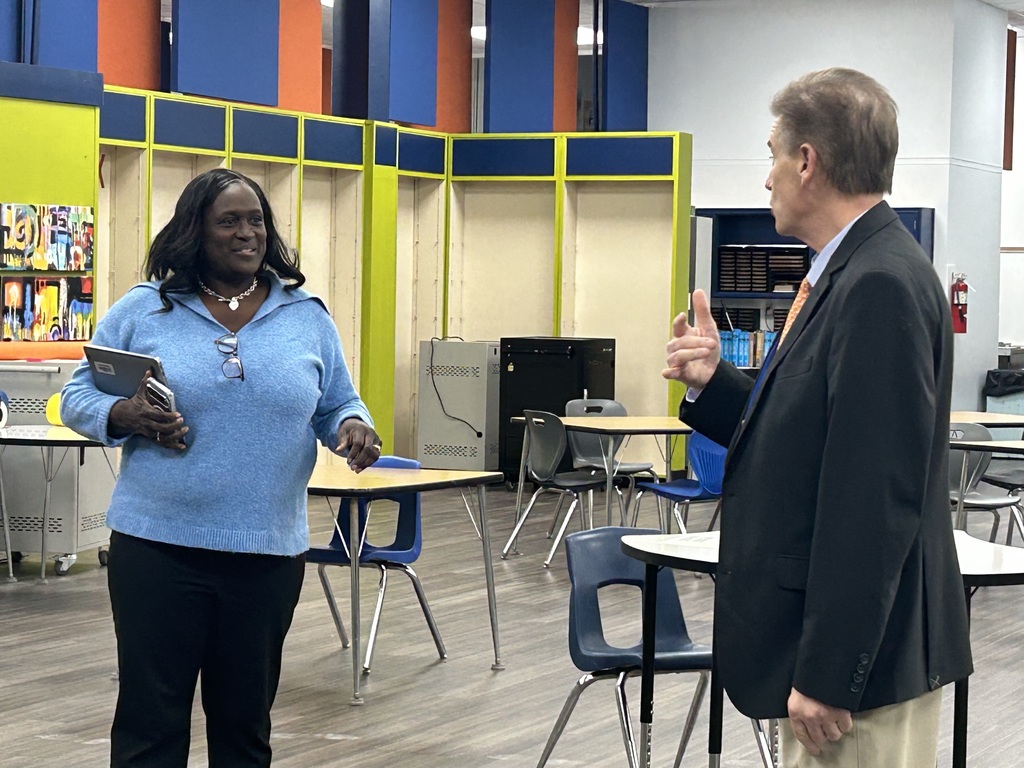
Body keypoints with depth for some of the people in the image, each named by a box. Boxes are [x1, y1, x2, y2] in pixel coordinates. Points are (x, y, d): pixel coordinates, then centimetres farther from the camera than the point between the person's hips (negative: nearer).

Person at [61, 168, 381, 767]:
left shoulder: (308, 317, 7)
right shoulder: (141, 310, 1)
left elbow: (338, 405, 12)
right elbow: (79, 397, 4)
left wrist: (354, 426, -12)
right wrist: (123, 416, -17)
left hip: (268, 551, 2)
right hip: (158, 545, -2)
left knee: (246, 719, 11)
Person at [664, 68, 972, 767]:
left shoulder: (883, 286, -20)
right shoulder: (852, 275, 12)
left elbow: (876, 499, -24)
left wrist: (828, 676, -24)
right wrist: (715, 383, 2)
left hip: (868, 658, -10)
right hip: (828, 647, 10)